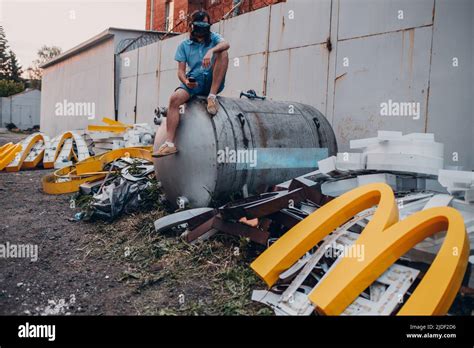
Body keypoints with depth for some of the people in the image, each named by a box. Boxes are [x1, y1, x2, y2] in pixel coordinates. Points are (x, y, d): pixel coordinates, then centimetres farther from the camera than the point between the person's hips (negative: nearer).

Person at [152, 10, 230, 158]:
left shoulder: (213, 37, 13)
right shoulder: (184, 45, 15)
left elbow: (226, 44, -12)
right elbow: (181, 70, 7)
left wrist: (211, 51, -33)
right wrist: (186, 82, -16)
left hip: (213, 82, -1)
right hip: (194, 82, 1)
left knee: (223, 53, -23)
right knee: (174, 98, -28)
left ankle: (212, 96, -24)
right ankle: (170, 143, -30)